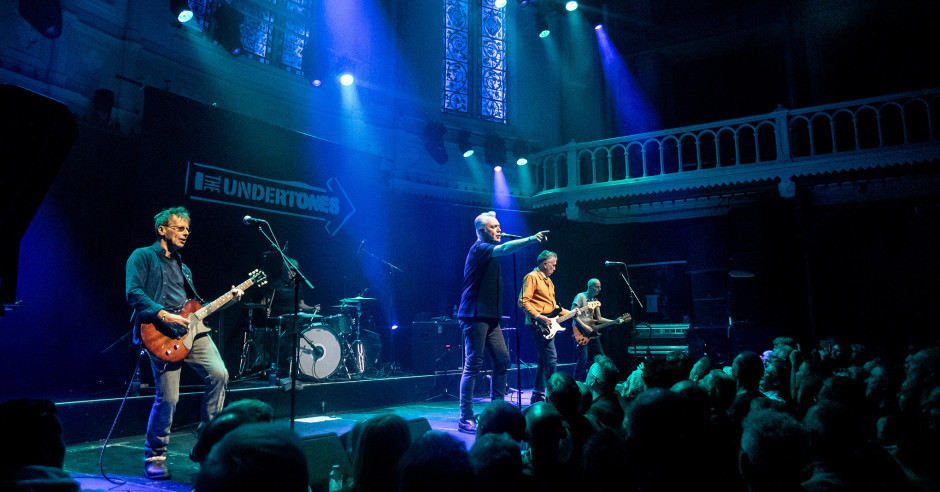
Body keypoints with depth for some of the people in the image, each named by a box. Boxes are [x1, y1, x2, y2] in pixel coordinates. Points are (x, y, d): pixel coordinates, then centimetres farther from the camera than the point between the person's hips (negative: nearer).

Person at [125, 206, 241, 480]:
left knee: (219, 374, -11)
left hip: (190, 330, 6)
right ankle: (154, 457, 14)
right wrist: (164, 315, -20)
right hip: (161, 334, -6)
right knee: (168, 398, -8)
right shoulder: (143, 257, 6)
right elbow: (133, 293, -9)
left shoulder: (182, 267, 27)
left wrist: (228, 300, 12)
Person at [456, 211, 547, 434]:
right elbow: (503, 249, -27)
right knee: (473, 365, -8)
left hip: (490, 317, 9)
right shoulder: (479, 248, -11)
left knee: (503, 359, 5)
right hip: (475, 316, -9)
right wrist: (531, 239, -34)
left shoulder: (490, 251, 20)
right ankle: (465, 419, -2)